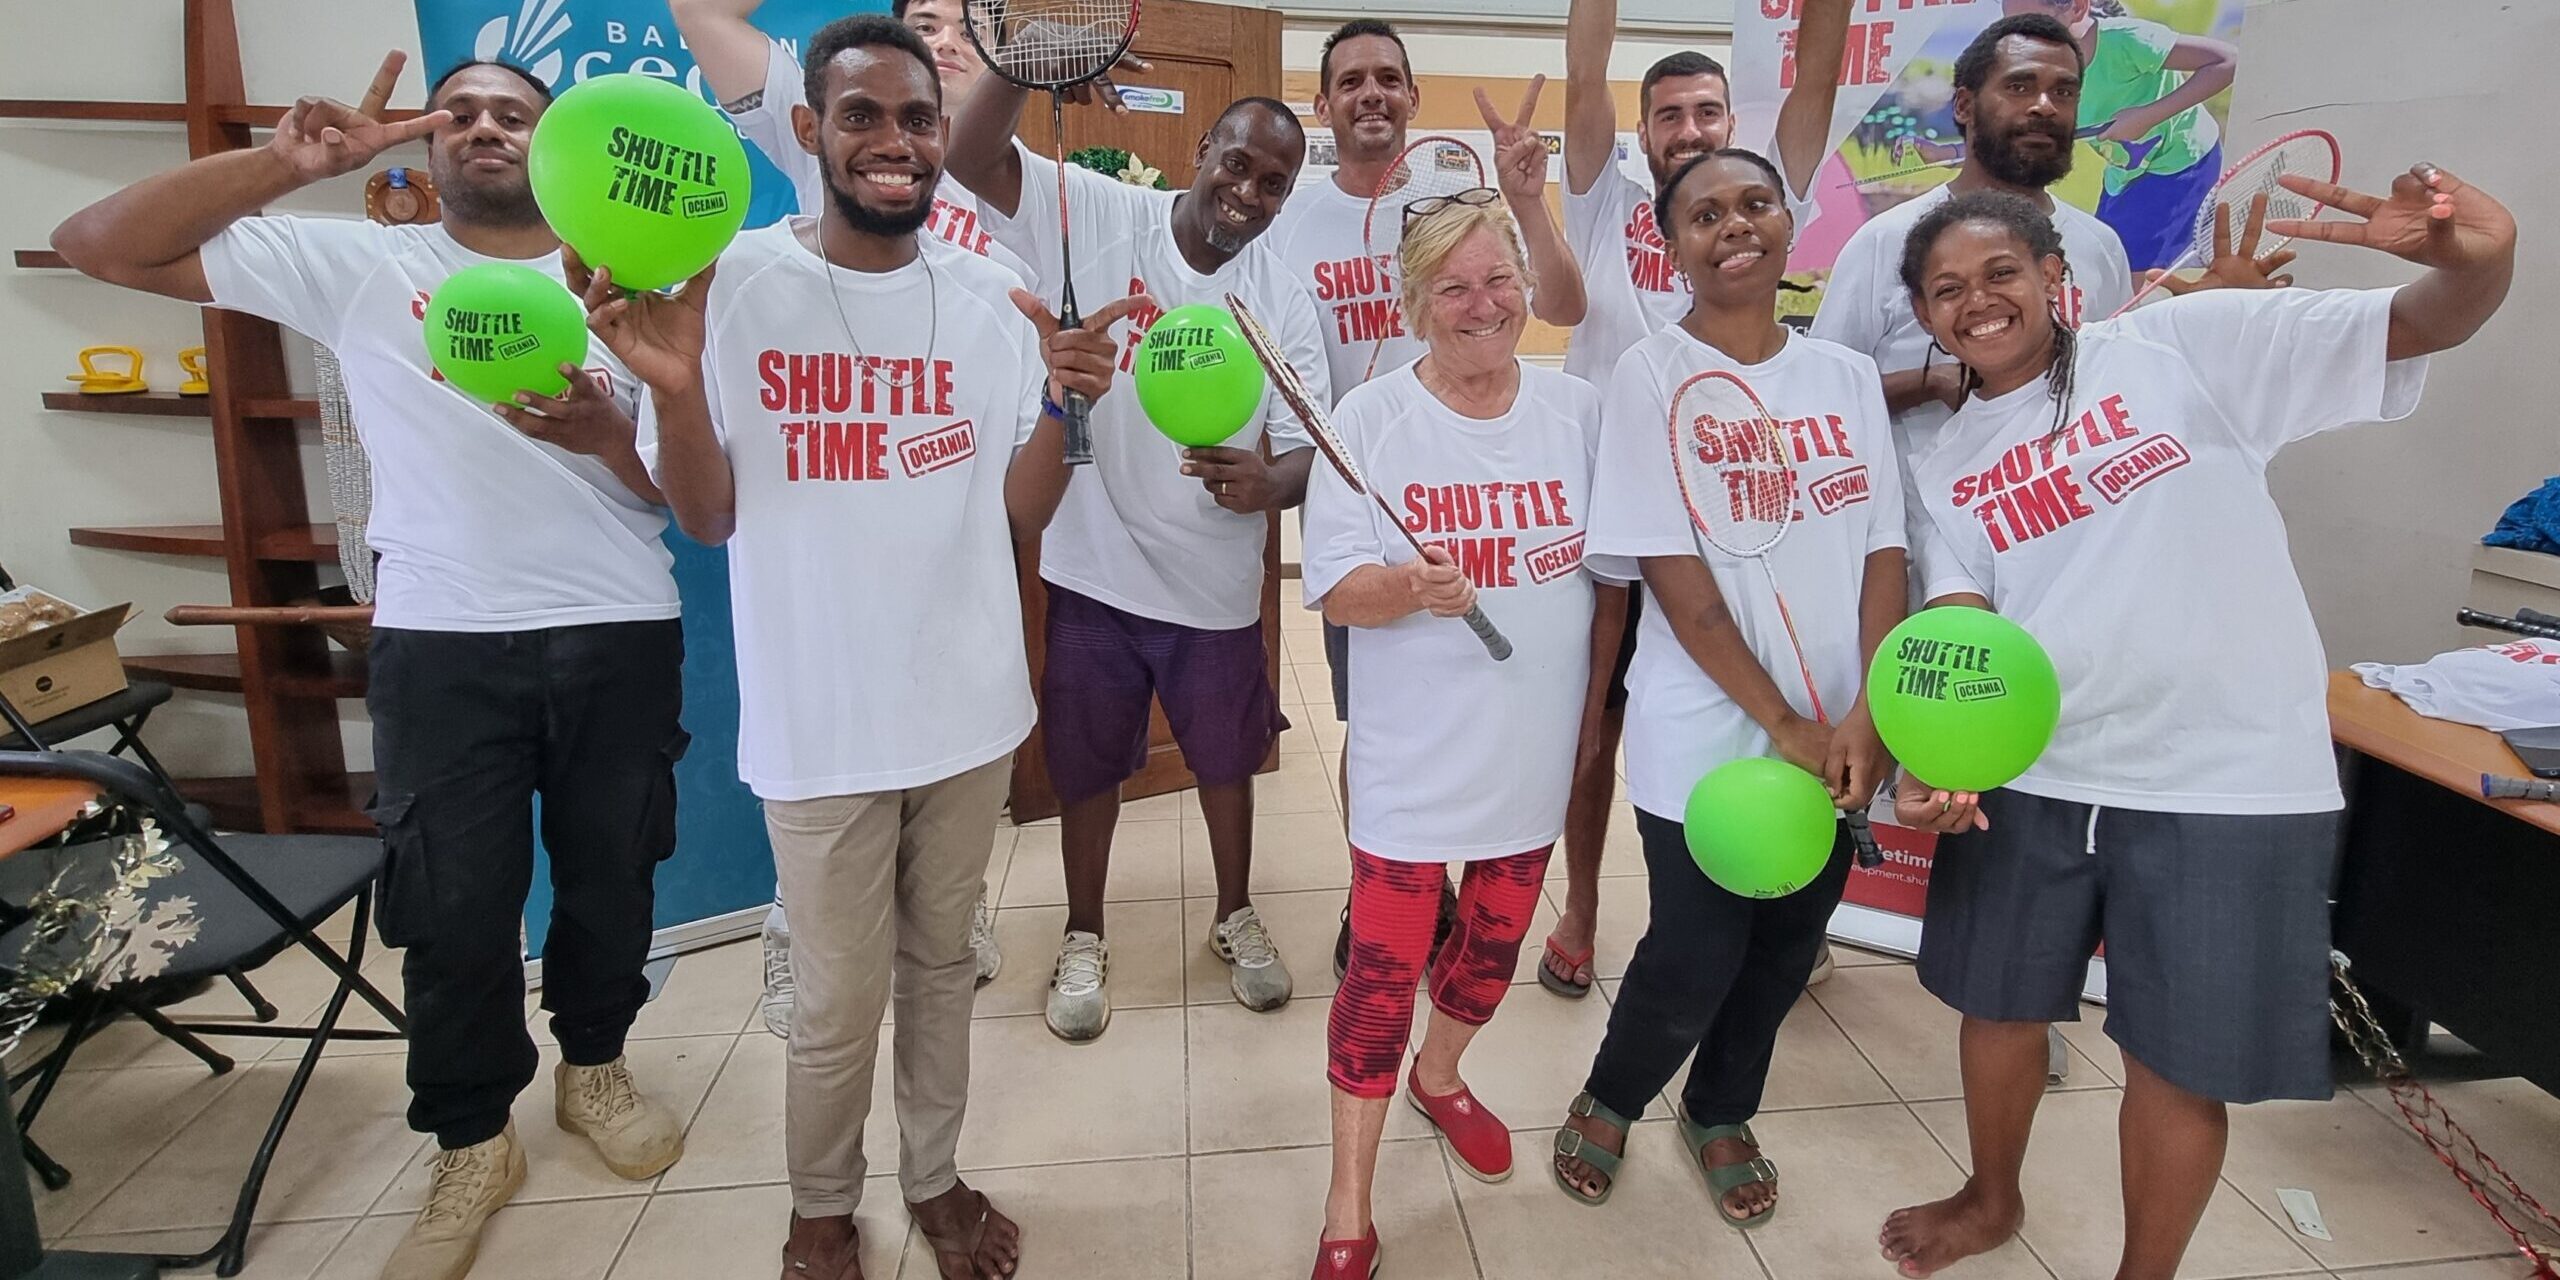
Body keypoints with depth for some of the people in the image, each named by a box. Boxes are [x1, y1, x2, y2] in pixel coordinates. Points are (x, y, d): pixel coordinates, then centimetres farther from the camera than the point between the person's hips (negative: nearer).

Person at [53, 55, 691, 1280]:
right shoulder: (357, 264, 4)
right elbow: (99, 245, 0)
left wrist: (605, 434, -20)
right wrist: (287, 160, -11)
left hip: (617, 634, 1)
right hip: (438, 644, 0)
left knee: (609, 876, 13)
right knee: (453, 908, 8)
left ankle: (593, 1065, 39)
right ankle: (472, 1143, 28)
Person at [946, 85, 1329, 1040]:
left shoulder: (1284, 305, -4)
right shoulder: (1097, 216, -7)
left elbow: (1307, 451, -9)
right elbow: (971, 156, -18)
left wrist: (1268, 483, -33)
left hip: (1216, 584, 2)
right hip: (1094, 566, -1)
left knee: (1227, 757, 17)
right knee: (1088, 765, 14)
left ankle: (1236, 918, 43)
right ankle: (1083, 939, 37)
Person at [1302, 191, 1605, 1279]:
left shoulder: (1580, 411, -1)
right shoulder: (1369, 418, -9)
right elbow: (1335, 590, -13)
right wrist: (1411, 585, -32)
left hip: (1539, 746, 4)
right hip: (1414, 755, -3)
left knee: (1495, 940, 21)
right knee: (1384, 967, 3)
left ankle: (1440, 1074, 52)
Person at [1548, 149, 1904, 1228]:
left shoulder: (1848, 374, 6)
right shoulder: (1653, 375, -8)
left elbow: (1883, 550, 3)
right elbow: (1670, 570, -14)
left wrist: (1868, 716, -9)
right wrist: (1780, 722, -15)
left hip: (1836, 737, 5)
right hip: (1706, 736, -4)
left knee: (1787, 950, 16)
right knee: (1693, 961, 3)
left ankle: (1721, 1115, 41)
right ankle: (1606, 1104, 33)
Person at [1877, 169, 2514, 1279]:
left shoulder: (2181, 344, -4)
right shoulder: (1947, 467, 7)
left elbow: (2419, 326, -8)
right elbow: (1958, 622, -2)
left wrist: (2475, 260, -32)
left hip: (2226, 780, -3)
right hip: (2026, 776, 4)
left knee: (2180, 1061, 9)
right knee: (2001, 1008, 19)